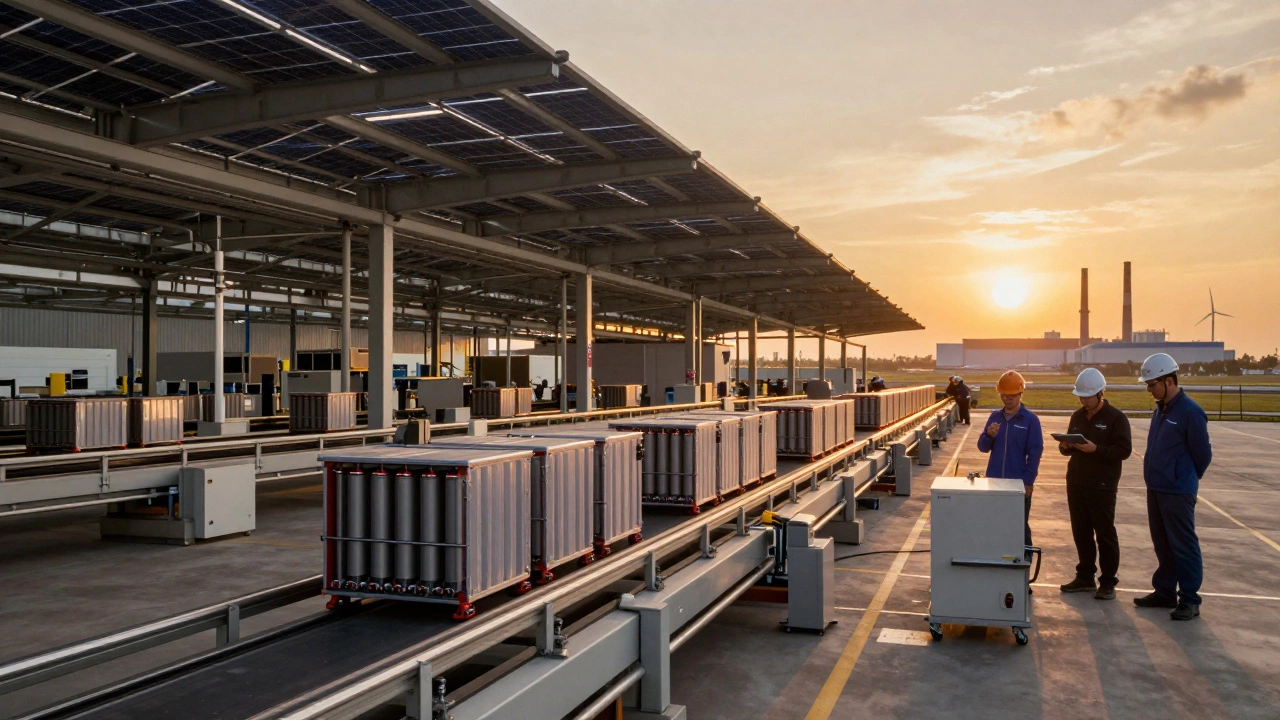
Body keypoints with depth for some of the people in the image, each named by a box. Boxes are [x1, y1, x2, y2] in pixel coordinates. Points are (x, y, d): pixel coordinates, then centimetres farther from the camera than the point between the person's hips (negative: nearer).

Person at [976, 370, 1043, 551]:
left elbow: (1035, 453, -7)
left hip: (1019, 483, -4)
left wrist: (1028, 481, -12)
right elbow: (983, 448, 6)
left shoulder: (1030, 419, -6)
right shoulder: (995, 417, 6)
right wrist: (989, 435, -15)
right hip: (994, 481, 4)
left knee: (1020, 526, 5)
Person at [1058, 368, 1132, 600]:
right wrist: (1065, 446, -3)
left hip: (1102, 486, -6)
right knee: (1081, 532, 11)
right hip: (1076, 483, 6)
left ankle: (1108, 582, 7)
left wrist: (1096, 449, -25)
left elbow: (1124, 450, -14)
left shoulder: (1115, 417, -7)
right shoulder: (1077, 416, 12)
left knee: (1105, 534, 0)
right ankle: (1085, 577, 21)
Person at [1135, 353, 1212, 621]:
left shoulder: (1190, 413, -16)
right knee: (1162, 544, 15)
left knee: (1183, 546, -1)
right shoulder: (1160, 410, 10)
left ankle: (1189, 600, 7)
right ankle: (1165, 592, 25)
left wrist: (1186, 479, 4)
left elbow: (1203, 455, -9)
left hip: (1178, 493, -8)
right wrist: (1158, 476, 17)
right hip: (1155, 488, 8)